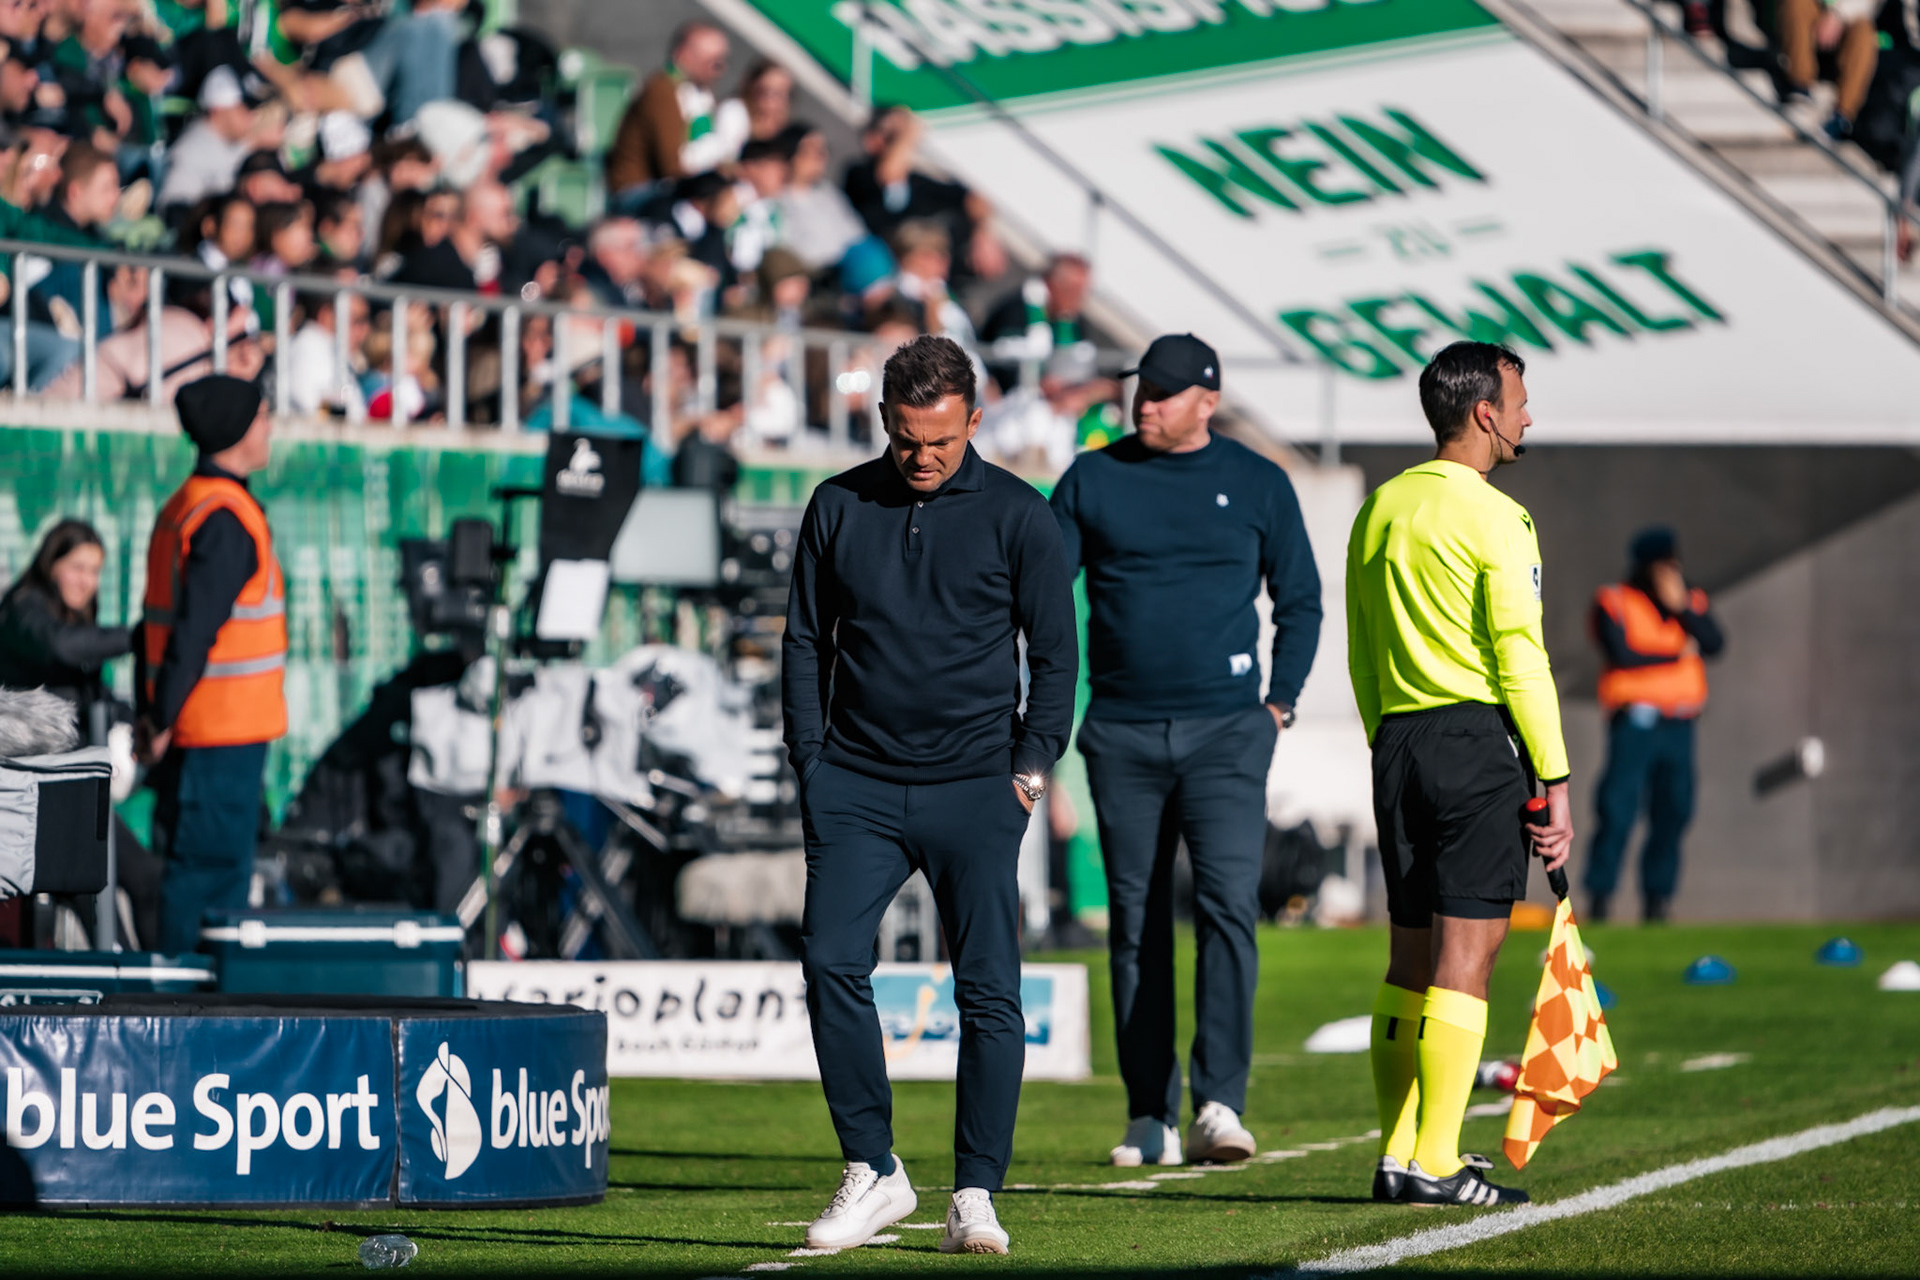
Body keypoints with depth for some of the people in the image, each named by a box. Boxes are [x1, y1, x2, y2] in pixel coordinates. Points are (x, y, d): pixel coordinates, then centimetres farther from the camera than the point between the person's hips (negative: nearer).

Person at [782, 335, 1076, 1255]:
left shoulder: (1016, 515, 2)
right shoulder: (839, 507, 8)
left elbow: (1054, 653, 5)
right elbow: (805, 641, 12)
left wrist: (1030, 770, -4)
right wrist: (812, 766, 4)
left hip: (974, 789, -2)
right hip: (857, 787, 2)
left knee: (988, 990, -4)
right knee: (831, 962, -12)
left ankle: (975, 1196, 2)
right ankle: (872, 1172, -1)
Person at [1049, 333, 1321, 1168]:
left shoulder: (1257, 485, 6)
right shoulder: (1092, 480, 7)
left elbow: (1299, 600, 13)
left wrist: (1279, 705, 3)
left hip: (1224, 731, -2)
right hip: (1121, 732, 2)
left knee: (1229, 904, -16)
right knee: (1136, 923, 4)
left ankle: (1219, 1106, -20)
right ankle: (1150, 1116, 10)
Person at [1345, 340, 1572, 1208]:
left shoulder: (1379, 510, 13)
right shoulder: (1493, 518, -9)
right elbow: (1519, 658, -13)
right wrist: (1555, 782, -11)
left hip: (1398, 745, 7)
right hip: (1479, 741, -7)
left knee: (1410, 961, 10)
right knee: (1465, 956, -7)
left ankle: (1396, 1153, 11)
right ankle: (1435, 1163, -11)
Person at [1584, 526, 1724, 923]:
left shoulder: (1692, 600, 13)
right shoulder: (1614, 602, -2)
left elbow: (1714, 644, -1)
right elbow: (1621, 655, -14)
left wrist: (1680, 606, -11)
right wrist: (1675, 655, -6)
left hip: (1680, 723, 5)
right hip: (1635, 721, -5)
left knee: (1674, 810, 3)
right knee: (1618, 808, -10)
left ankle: (1657, 898, 9)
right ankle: (1600, 894, -7)